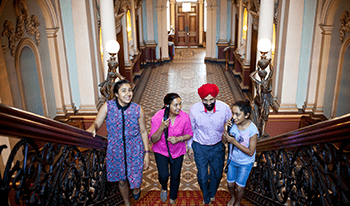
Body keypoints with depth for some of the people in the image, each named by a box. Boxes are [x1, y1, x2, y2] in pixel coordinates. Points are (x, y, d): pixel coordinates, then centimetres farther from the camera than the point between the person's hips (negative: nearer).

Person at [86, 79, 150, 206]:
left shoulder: (138, 110, -12)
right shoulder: (107, 106, -12)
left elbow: (143, 132, -4)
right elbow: (97, 123, -9)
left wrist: (147, 153, -4)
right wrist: (92, 128, -35)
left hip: (134, 150, -1)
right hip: (115, 150, 1)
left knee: (135, 177, 7)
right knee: (121, 180, 17)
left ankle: (136, 187, 48)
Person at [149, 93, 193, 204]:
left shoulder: (185, 117, -20)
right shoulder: (158, 117, -24)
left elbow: (189, 134, -5)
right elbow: (153, 139, -19)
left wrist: (179, 138, -25)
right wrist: (162, 127, -36)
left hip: (178, 151, 2)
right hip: (161, 150, -1)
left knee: (175, 176, 12)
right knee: (163, 175, -8)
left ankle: (172, 199, 40)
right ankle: (164, 188, 31)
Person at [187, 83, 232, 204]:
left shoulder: (225, 108, -21)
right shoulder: (194, 110, -21)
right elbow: (190, 129, -5)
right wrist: (190, 146, 4)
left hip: (218, 147, 1)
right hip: (200, 147, -1)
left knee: (217, 174, 20)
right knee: (202, 176, 9)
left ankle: (212, 193, 52)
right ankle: (206, 198, 41)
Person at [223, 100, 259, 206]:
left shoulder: (252, 130, -30)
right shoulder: (232, 124, -19)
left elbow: (250, 152, -24)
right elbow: (224, 141, -6)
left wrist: (234, 142, -31)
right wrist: (225, 130, -26)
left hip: (245, 163, -3)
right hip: (232, 159, 3)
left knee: (239, 187, 14)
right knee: (230, 184, 19)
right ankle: (233, 197, 51)